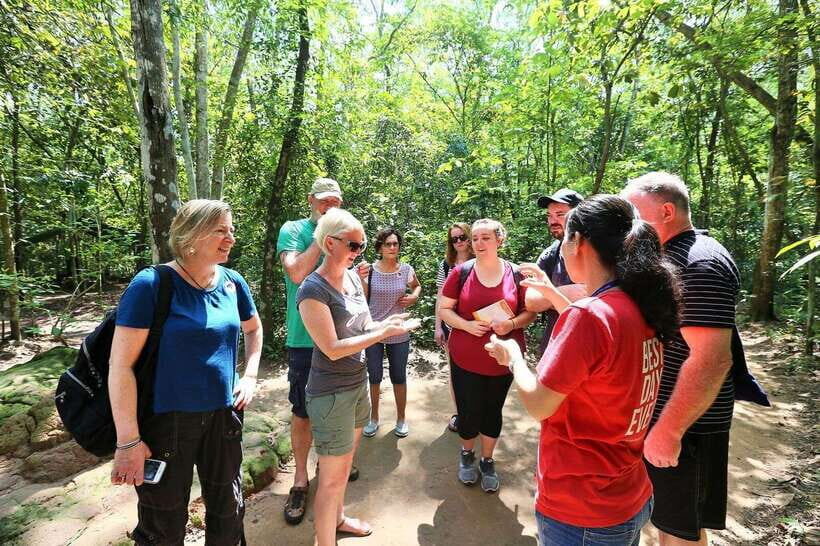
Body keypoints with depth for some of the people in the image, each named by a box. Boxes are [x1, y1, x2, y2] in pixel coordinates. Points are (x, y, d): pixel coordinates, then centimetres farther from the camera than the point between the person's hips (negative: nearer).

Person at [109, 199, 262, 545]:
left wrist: (250, 377, 6)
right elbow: (121, 365, -17)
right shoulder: (152, 284, -17)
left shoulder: (232, 283, -1)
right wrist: (128, 440, -16)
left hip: (223, 414, 5)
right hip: (167, 417, -4)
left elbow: (253, 329, 17)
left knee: (228, 510, 21)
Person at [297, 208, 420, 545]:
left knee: (345, 462, 25)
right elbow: (333, 349, -23)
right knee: (333, 475, 6)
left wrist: (388, 322, -8)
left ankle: (337, 519, 47)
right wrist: (384, 332, -22)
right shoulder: (313, 290, -21)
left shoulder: (353, 278, 3)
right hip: (331, 394, -8)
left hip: (358, 384, 8)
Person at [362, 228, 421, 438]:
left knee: (399, 377, 13)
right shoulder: (369, 270, -9)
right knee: (374, 377, 14)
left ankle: (401, 418, 33)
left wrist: (414, 297, -5)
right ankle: (373, 418, 35)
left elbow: (417, 286, 17)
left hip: (398, 333, 1)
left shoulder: (406, 269, -4)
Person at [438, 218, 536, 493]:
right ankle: (467, 454, 38)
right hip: (465, 359, -1)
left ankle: (487, 461, 39)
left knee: (493, 411, 16)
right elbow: (444, 309, -1)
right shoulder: (461, 272, -5)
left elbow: (530, 312, 3)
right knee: (468, 413, 7)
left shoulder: (516, 274, -4)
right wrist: (467, 325, -18)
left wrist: (512, 323, -18)